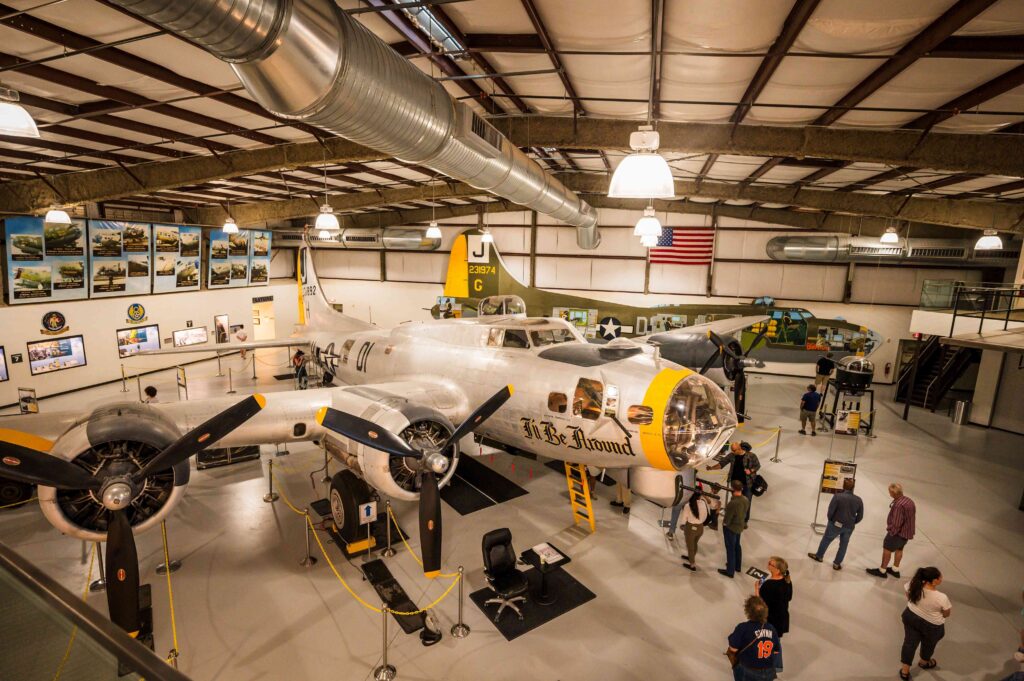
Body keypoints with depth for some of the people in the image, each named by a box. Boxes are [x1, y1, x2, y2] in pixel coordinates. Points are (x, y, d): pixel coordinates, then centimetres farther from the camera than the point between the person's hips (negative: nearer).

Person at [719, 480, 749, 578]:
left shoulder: (733, 503, -36)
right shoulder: (746, 500, -12)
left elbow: (727, 518, -26)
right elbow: (744, 513, 3)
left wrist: (724, 522, -5)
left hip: (730, 528, -7)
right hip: (740, 526, 7)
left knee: (730, 549, 9)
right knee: (737, 546, 26)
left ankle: (730, 572, 23)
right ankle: (737, 566, 45)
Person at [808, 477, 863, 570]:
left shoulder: (837, 496, -19)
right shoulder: (858, 500, -5)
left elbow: (830, 511, -17)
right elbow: (860, 516, 1)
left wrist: (831, 520, 3)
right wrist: (851, 523, 16)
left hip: (836, 524, -3)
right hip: (849, 527, 4)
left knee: (826, 540, 16)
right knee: (843, 545, 18)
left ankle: (819, 556, 32)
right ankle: (837, 564, 27)